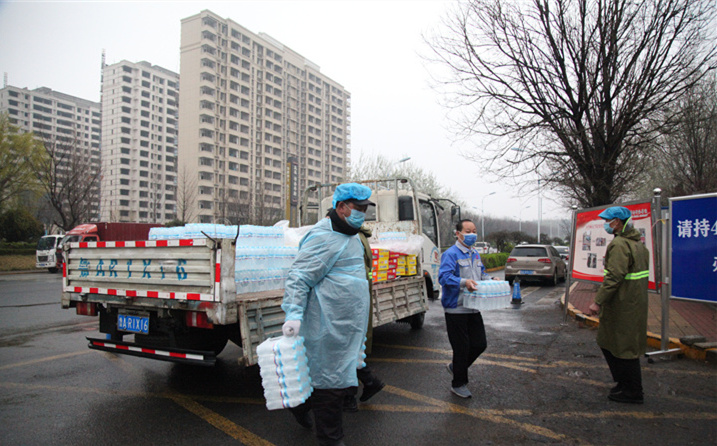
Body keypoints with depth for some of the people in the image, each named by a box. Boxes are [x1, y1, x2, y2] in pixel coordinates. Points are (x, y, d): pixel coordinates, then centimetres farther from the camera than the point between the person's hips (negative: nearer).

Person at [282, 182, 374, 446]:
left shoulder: (350, 236, 15)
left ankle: (301, 404, 42)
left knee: (336, 377, 21)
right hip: (329, 327, -10)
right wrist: (294, 315, -30)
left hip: (347, 325, 10)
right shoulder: (324, 237, -18)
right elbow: (298, 278, -21)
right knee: (330, 383, 3)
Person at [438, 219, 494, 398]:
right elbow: (444, 277, -24)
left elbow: (481, 273, 25)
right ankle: (458, 384, 21)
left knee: (480, 344, 12)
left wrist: (490, 280, 5)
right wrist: (464, 282, -37)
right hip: (456, 309, -8)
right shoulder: (451, 254, -13)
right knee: (462, 348, 2)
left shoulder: (475, 254, 14)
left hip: (473, 308, 8)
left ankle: (456, 366, 36)